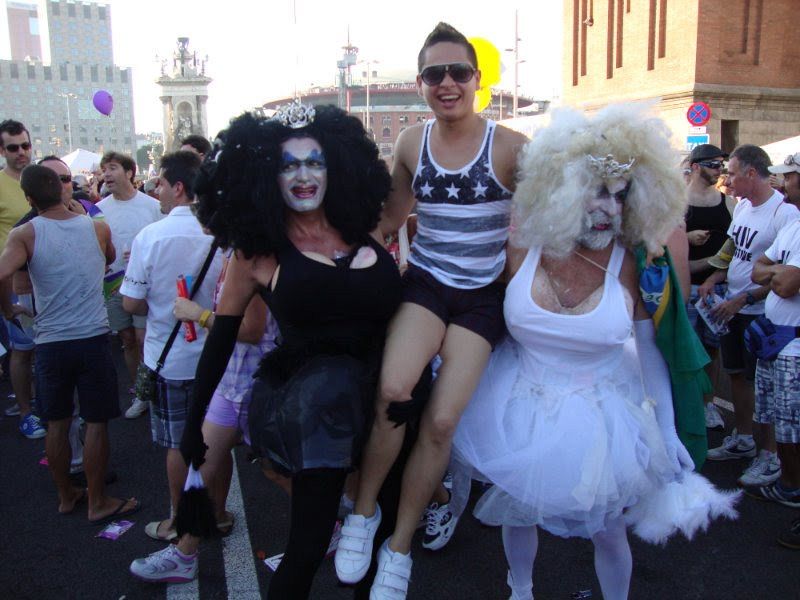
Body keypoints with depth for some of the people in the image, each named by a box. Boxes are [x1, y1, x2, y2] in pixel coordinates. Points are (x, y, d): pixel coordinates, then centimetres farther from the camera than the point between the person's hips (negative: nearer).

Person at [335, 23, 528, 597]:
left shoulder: (510, 146, -7)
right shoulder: (411, 143, 3)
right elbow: (390, 217, 16)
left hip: (483, 295, -1)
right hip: (425, 281, 1)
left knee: (441, 420, -6)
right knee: (392, 389, -26)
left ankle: (399, 549, 15)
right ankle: (363, 511, 1)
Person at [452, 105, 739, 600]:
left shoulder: (628, 264, -13)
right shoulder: (522, 249, -12)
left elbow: (650, 348, -4)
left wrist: (669, 431, -3)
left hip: (601, 416, -1)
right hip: (523, 410, 2)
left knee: (609, 532, 12)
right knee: (517, 514, 20)